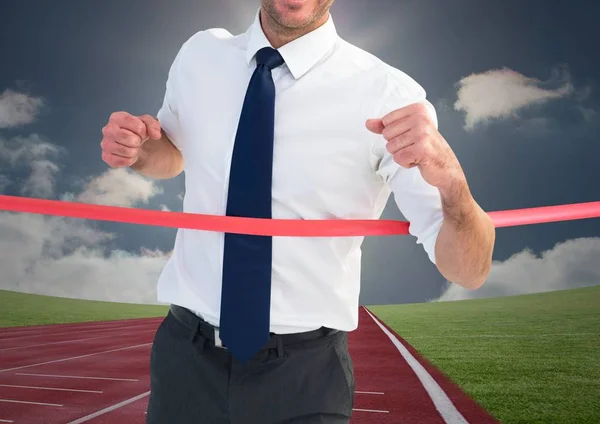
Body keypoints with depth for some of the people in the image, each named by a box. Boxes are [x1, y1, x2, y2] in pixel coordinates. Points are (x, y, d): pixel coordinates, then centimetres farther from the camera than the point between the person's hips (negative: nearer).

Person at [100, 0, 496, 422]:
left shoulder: (387, 94, -14)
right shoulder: (198, 56, -3)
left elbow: (470, 271, -16)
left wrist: (450, 179, -36)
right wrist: (137, 148, -6)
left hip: (306, 373, -2)